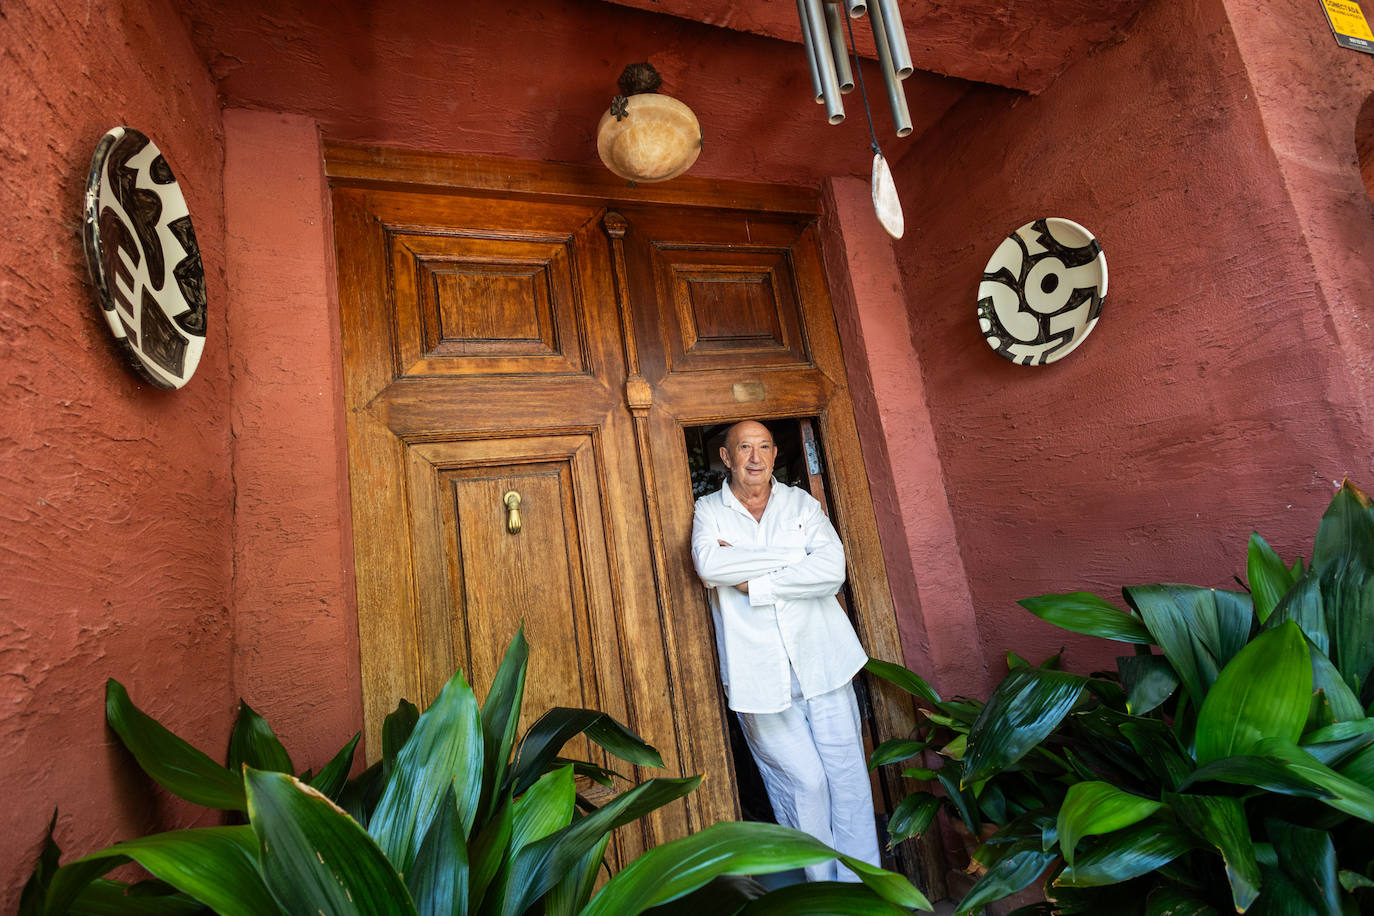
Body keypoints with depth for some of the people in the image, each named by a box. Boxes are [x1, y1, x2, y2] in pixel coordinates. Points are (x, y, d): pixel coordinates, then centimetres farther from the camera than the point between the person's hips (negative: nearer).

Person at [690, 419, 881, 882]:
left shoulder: (801, 503, 7)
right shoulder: (709, 510, 3)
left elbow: (832, 570, -9)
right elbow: (708, 564, -19)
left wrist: (753, 584, -13)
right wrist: (793, 555, -14)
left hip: (821, 664, 2)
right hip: (759, 673, -2)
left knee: (848, 774, 7)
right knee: (805, 782, 2)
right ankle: (822, 891, 24)